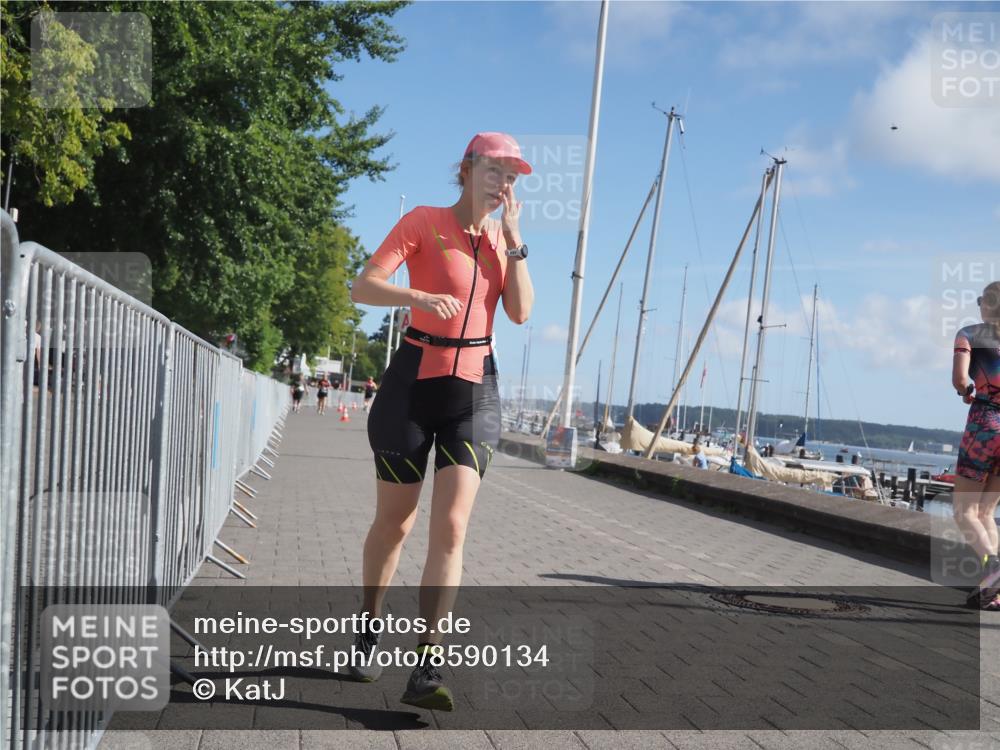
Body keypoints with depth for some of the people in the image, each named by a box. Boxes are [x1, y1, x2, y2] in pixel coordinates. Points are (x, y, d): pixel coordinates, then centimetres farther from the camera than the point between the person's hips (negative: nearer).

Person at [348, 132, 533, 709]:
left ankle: (427, 671, -9)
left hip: (475, 390, 3)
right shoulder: (423, 222, -5)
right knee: (394, 523, 10)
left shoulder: (503, 237, 10)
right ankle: (370, 632, 35)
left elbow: (521, 312, -2)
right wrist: (420, 297, -33)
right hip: (415, 381, -3)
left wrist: (514, 238, -7)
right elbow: (363, 287, -15)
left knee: (451, 528, -10)